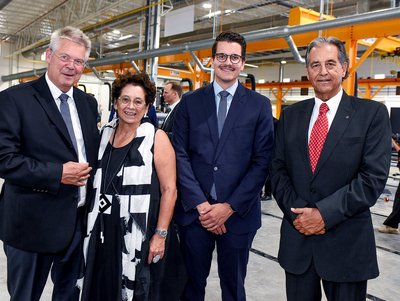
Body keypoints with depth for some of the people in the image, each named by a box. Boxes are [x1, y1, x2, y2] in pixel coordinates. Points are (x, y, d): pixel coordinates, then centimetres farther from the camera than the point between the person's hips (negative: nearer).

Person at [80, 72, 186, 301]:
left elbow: (169, 190, -12)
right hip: (105, 230, 5)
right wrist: (93, 225, 11)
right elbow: (97, 184, 14)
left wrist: (160, 234, -16)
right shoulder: (104, 134, 6)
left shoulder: (157, 138, -8)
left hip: (142, 232, -4)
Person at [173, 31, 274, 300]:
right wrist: (201, 204, -9)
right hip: (194, 211, 1)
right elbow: (180, 155, -1)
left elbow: (262, 162, -4)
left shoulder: (260, 105, 1)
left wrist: (229, 207, -10)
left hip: (238, 214, 0)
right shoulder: (190, 102, 4)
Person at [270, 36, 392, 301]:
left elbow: (374, 177, -12)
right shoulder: (291, 115, 7)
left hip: (347, 241, -2)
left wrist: (324, 213, -16)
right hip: (297, 235, 3)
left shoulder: (372, 113, -4)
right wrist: (297, 213, -9)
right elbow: (278, 170, 4)